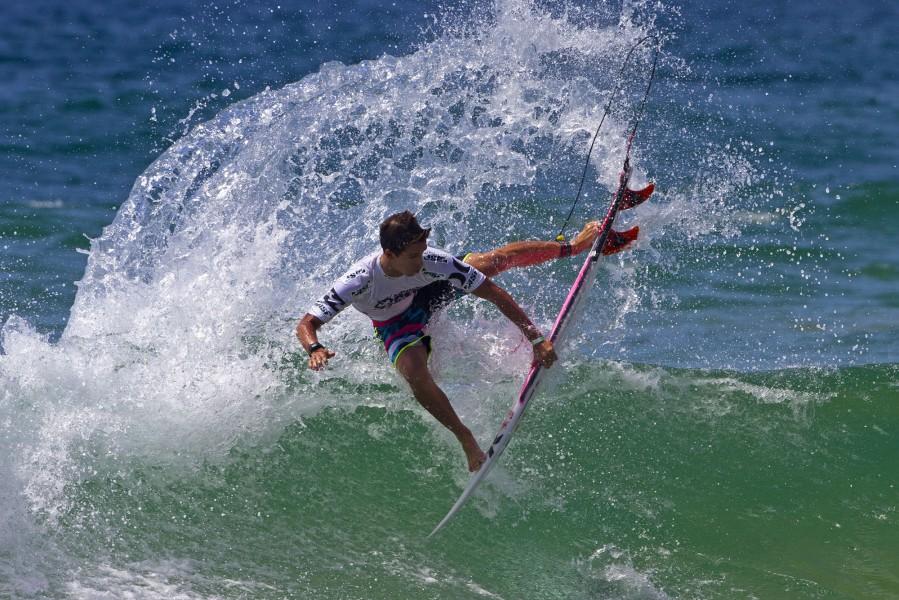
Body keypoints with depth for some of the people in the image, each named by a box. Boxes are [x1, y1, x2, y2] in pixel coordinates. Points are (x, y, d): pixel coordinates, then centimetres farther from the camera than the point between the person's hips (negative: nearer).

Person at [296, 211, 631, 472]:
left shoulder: (431, 262, -38)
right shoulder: (357, 282, -43)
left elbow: (495, 294, -33)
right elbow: (306, 324, -39)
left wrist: (536, 338, -36)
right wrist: (315, 349, -63)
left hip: (431, 293, 2)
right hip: (399, 327, -2)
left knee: (499, 258, -1)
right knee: (414, 373, -32)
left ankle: (574, 246, 25)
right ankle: (467, 442, -15)